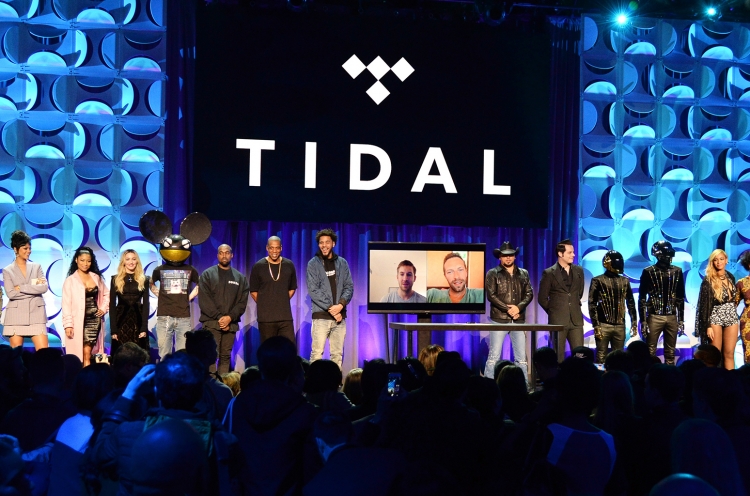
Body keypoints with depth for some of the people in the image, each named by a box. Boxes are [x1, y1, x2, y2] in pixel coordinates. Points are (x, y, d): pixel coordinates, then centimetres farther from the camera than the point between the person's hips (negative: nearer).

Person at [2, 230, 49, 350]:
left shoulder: (36, 267, 12)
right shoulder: (8, 271, 5)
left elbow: (44, 287, -4)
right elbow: (10, 294, -8)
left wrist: (21, 288, -9)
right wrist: (34, 287, -9)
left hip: (36, 315, 1)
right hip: (16, 317, -1)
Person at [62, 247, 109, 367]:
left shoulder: (97, 278, 10)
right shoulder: (70, 280, -3)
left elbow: (106, 294, 23)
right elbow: (66, 304, -6)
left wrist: (104, 308, 6)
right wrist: (68, 325, -12)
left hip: (94, 319, 3)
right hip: (78, 321, -2)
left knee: (87, 353, -6)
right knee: (78, 354, -2)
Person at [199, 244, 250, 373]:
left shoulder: (240, 278, 14)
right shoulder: (207, 274, 5)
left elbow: (242, 302, 6)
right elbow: (204, 300, -4)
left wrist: (230, 317, -10)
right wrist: (219, 317, -12)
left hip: (231, 324, 3)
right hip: (211, 323, -3)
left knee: (226, 357, 3)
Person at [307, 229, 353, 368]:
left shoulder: (342, 263, 10)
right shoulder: (313, 263, 0)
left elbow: (349, 287, 6)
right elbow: (313, 290, -8)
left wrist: (341, 304, -12)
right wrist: (331, 308, -14)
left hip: (340, 316, 4)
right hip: (321, 316, -3)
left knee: (337, 354, 6)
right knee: (317, 353, -8)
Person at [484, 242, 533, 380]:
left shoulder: (523, 274, 13)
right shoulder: (493, 274, 2)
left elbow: (529, 294, 6)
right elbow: (491, 295, -7)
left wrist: (518, 307, -12)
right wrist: (508, 309, -14)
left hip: (519, 320, 3)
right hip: (499, 319, -3)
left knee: (521, 358, 5)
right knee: (494, 357, -4)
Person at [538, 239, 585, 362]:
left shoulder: (579, 271, 9)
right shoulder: (549, 273, -3)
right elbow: (542, 298, 1)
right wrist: (554, 312, 4)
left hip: (576, 320, 3)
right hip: (558, 321, -3)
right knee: (558, 357, 1)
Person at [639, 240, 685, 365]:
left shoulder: (677, 271, 8)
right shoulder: (648, 272, -3)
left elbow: (680, 297, 13)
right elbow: (642, 298, -2)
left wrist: (681, 319, 10)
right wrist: (643, 321, -7)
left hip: (672, 317, 3)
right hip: (654, 317, -3)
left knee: (670, 353, 7)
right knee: (650, 352, -2)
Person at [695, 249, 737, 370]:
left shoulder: (731, 277, 9)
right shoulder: (708, 280, -7)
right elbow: (705, 304, -9)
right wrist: (707, 326, -14)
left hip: (731, 317, 4)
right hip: (715, 318, -4)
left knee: (729, 354, 3)